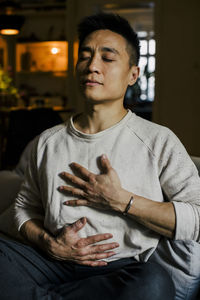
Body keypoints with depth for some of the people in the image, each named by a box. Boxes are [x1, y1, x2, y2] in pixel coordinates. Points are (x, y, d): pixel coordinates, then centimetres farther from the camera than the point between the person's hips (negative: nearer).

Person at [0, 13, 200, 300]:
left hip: (120, 270, -1)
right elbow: (25, 207, 17)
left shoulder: (158, 141, 3)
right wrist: (50, 244, -5)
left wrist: (119, 199, -10)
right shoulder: (48, 141, 14)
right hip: (53, 263, 2)